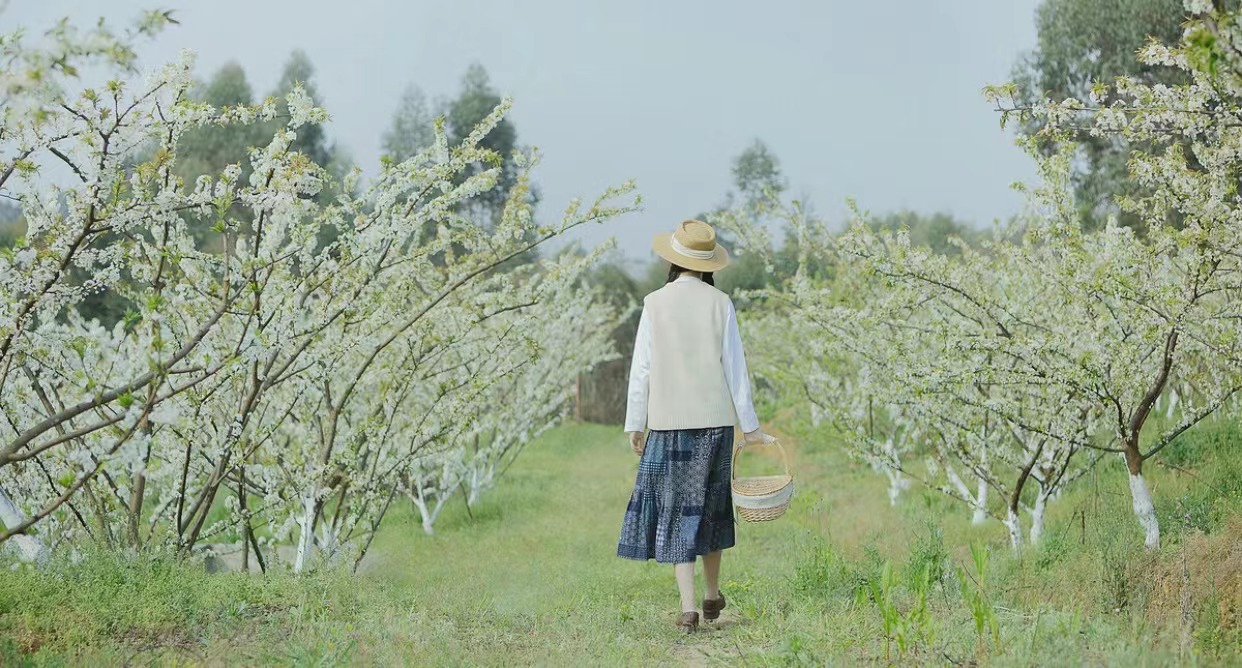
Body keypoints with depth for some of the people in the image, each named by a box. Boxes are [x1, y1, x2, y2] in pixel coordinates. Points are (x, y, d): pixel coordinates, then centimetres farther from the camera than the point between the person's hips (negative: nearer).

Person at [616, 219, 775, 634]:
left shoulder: (655, 304, -5)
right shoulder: (720, 303, -2)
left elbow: (642, 367, -3)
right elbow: (734, 367, -1)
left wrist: (634, 424, 6)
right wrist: (750, 426, 5)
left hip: (668, 421, -2)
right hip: (715, 419, 2)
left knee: (675, 511, 4)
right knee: (710, 506, 18)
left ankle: (689, 608, -4)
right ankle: (712, 596, 29)